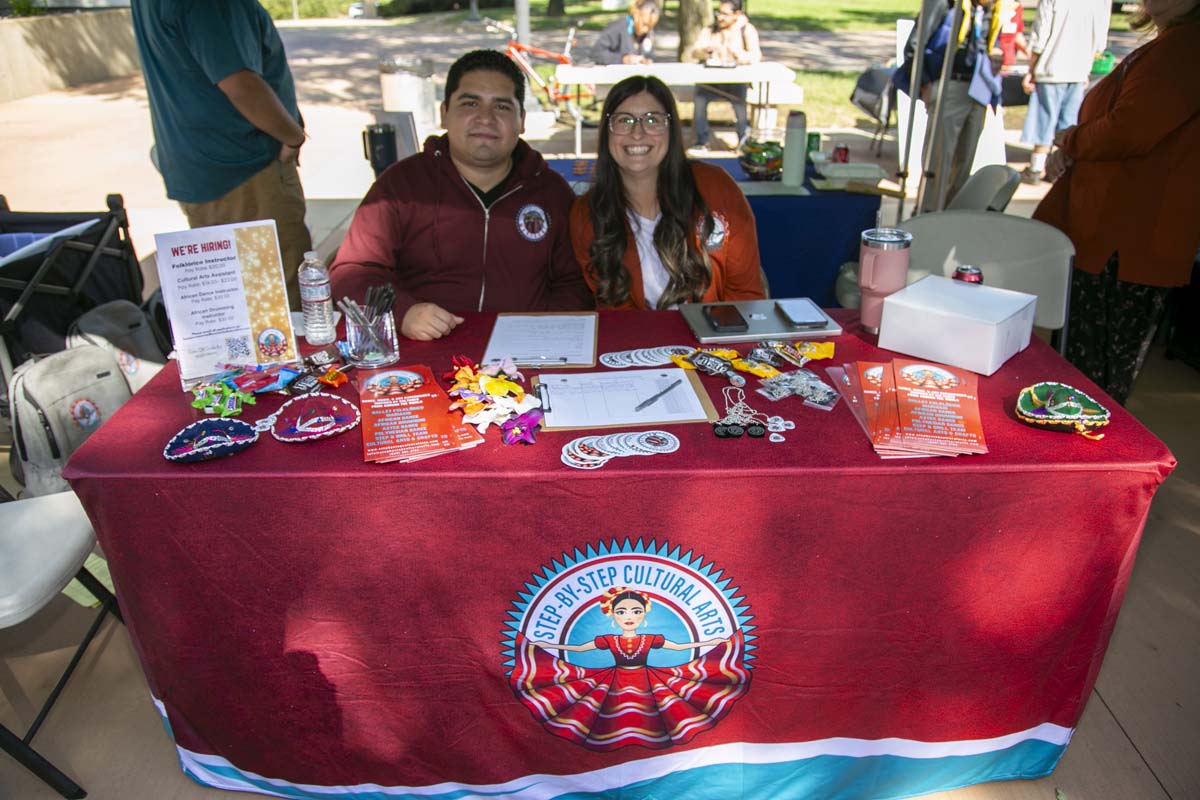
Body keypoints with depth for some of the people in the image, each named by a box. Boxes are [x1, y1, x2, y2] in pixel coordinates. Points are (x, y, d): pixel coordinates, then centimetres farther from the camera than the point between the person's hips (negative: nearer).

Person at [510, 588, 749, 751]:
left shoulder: (651, 640, -5)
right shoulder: (608, 641, -5)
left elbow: (680, 646, 3)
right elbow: (578, 648, 3)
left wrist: (714, 642, -1)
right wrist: (546, 645, -1)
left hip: (647, 683, 0)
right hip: (615, 685, 0)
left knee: (646, 723, -7)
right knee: (614, 725, -5)